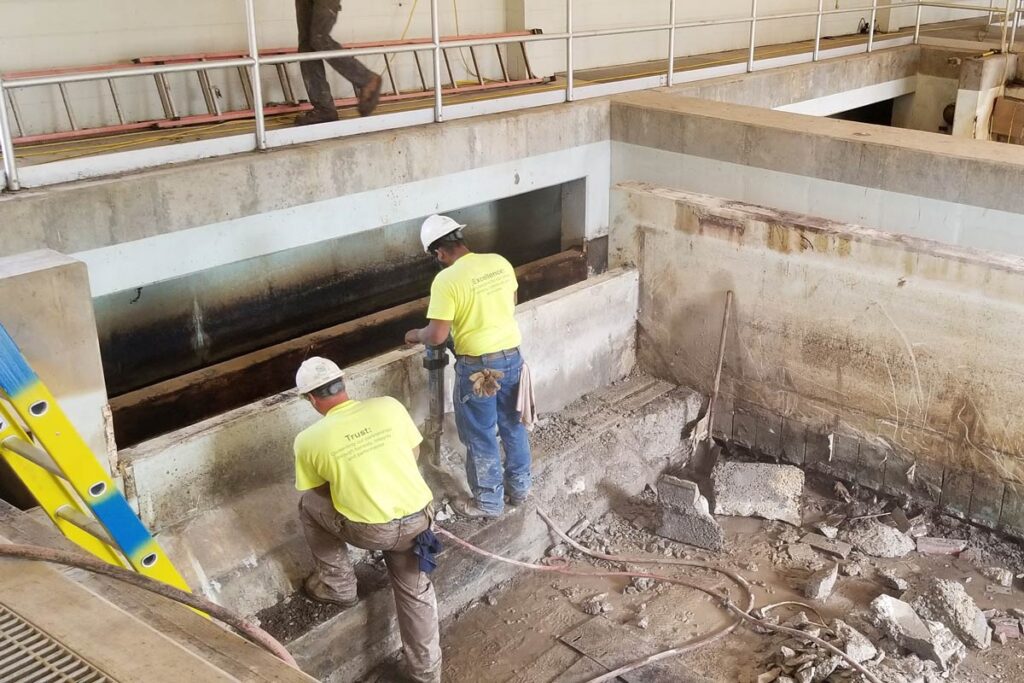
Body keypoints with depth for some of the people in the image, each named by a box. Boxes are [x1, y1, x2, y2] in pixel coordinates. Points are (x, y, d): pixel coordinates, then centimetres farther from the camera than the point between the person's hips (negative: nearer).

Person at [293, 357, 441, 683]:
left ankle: (338, 586, 35)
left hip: (368, 531, -2)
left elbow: (314, 490, 10)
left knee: (309, 504, 24)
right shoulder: (389, 406, -2)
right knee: (414, 588, 26)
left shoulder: (309, 440, -6)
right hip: (418, 520, 3)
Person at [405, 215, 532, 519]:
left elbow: (437, 335, -19)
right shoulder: (500, 263, 0)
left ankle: (489, 502, 24)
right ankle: (519, 487, 37)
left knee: (480, 437, 11)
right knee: (513, 425, 22)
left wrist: (415, 335, 2)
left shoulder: (446, 280, -20)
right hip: (511, 356, 6)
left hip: (478, 366, -6)